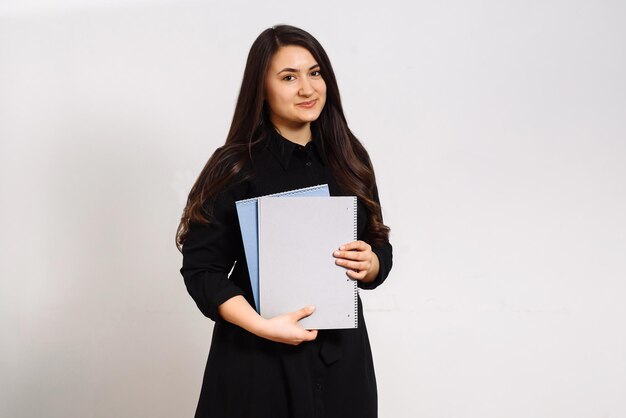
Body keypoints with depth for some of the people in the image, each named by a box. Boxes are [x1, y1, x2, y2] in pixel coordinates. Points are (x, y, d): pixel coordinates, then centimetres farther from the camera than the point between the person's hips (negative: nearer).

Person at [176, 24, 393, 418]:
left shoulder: (349, 160, 4)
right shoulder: (235, 168, -9)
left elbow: (381, 249, 11)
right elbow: (202, 268, -11)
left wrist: (369, 264, -11)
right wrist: (262, 326, -21)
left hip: (342, 354, 4)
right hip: (259, 357, -4)